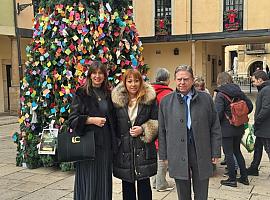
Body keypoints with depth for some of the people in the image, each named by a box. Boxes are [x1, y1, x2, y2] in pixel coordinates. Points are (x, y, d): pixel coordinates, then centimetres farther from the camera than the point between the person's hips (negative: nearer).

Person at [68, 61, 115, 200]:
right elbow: (72, 119, -6)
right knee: (88, 181, 0)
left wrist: (113, 142, 9)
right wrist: (92, 119, -17)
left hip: (105, 144, 4)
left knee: (104, 181, 8)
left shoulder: (108, 95, 11)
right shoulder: (81, 94, -2)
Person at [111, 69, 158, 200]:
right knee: (127, 185, 12)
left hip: (144, 149, -1)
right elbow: (113, 124, 9)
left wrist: (143, 129, -12)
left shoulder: (150, 99, 0)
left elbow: (156, 122, 4)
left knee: (144, 185, 4)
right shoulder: (117, 100, 3)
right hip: (123, 149, 2)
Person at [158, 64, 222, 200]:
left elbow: (215, 128, 3)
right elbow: (162, 131, 5)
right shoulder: (166, 101, 2)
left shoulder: (206, 99, 1)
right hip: (178, 156, 0)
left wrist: (215, 153, 1)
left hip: (202, 154, 0)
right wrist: (164, 155, 3)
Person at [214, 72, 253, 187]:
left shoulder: (220, 94, -15)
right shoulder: (238, 91, 4)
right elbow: (250, 106, 6)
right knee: (237, 151, 19)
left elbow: (218, 113, -21)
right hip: (239, 128, 7)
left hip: (226, 129, -7)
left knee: (228, 154, 4)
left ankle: (232, 179, 12)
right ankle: (244, 177, 25)